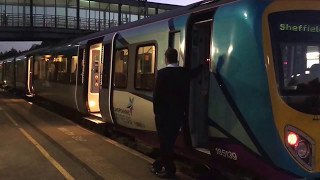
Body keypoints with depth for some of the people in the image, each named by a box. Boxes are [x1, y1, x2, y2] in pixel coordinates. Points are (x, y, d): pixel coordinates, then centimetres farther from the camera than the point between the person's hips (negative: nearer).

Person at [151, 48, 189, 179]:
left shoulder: (163, 73, -15)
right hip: (178, 113, 6)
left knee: (165, 141, 5)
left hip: (164, 112, -5)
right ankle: (159, 165, 27)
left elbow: (157, 93, -12)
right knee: (170, 141, 14)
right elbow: (186, 93, 7)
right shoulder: (184, 73, 1)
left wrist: (156, 110, -1)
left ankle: (169, 170, 11)